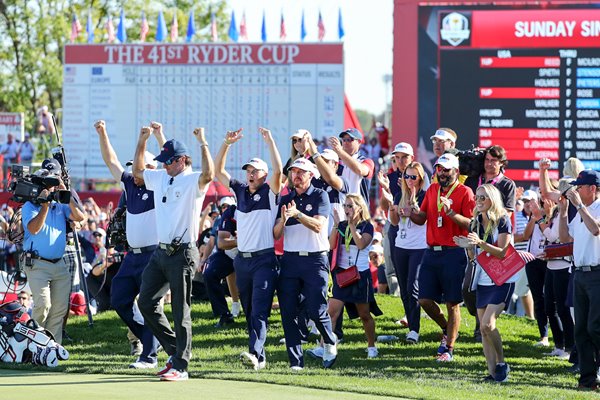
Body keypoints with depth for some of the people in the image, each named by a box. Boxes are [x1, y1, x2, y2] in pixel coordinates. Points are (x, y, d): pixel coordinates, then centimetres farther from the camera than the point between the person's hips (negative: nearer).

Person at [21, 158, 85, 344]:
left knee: (60, 308, 1)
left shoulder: (60, 206, 14)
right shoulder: (30, 206, -1)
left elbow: (79, 217, -1)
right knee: (43, 305, -17)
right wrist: (45, 205, -18)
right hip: (37, 264, -5)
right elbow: (33, 228, -18)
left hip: (59, 264, 5)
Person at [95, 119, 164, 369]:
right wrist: (102, 135, 5)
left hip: (154, 255, -7)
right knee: (119, 300, 8)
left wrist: (160, 136, -27)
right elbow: (111, 161, 14)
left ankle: (149, 356, -1)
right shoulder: (129, 184, 12)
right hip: (132, 255, 7)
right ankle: (145, 336, 24)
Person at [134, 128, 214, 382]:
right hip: (160, 252, 8)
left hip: (183, 254, -8)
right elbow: (137, 171, 27)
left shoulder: (192, 181, -10)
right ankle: (175, 351, 18)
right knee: (146, 302, 7)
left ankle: (180, 366, -3)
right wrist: (142, 141, 17)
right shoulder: (160, 178, 13)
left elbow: (208, 175, -32)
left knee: (180, 311, -5)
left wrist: (202, 142, -27)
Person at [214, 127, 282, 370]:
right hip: (242, 259, 6)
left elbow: (278, 170, -20)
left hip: (265, 259, -6)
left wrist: (270, 142, -21)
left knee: (259, 311, -17)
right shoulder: (240, 191, 12)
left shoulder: (270, 193, -2)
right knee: (248, 311, 8)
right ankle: (259, 358, 13)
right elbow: (218, 171, 11)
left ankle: (255, 354, -30)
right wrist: (226, 144, 1)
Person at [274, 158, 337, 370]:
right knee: (288, 312, -4)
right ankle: (295, 361, -1)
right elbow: (276, 235, 6)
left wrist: (297, 214, -26)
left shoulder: (320, 196, 2)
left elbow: (318, 225, -12)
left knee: (316, 309, -10)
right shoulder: (285, 200, 14)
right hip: (290, 259, 4)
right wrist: (283, 220, -14)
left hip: (315, 259, -4)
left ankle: (330, 341, 20)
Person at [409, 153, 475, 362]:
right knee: (425, 300, 5)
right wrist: (411, 213, -2)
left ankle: (449, 348, 6)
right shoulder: (432, 189, 14)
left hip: (454, 253, -6)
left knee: (452, 303, -1)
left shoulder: (465, 192, -6)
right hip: (432, 251, 6)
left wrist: (451, 213, -25)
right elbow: (422, 218, 19)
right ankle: (447, 330, 29)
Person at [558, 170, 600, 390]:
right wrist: (563, 210, 15)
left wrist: (579, 205, -20)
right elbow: (565, 236, 24)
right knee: (581, 329, 7)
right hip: (580, 274, 9)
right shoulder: (581, 213, 18)